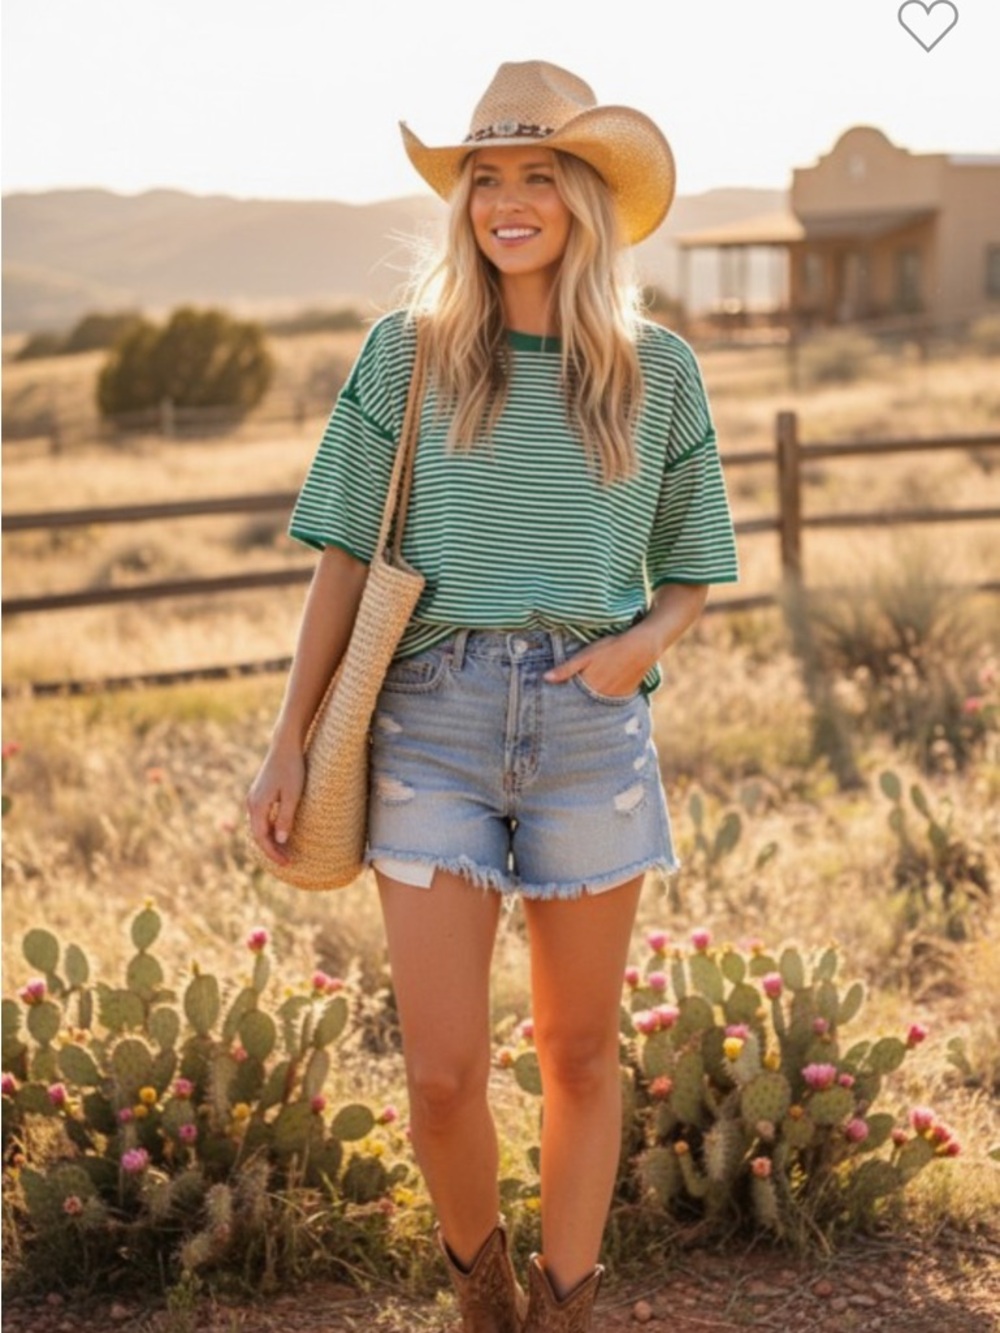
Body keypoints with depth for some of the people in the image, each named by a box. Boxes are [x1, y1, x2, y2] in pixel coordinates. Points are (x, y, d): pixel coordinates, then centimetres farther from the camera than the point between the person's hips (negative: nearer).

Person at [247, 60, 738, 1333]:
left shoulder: (658, 371, 5)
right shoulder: (405, 354, 2)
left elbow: (689, 573, 12)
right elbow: (344, 559, 4)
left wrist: (643, 643, -10)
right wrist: (286, 744, -1)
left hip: (591, 727, 1)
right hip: (432, 720, -1)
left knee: (579, 1051, 10)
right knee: (443, 1072, -2)